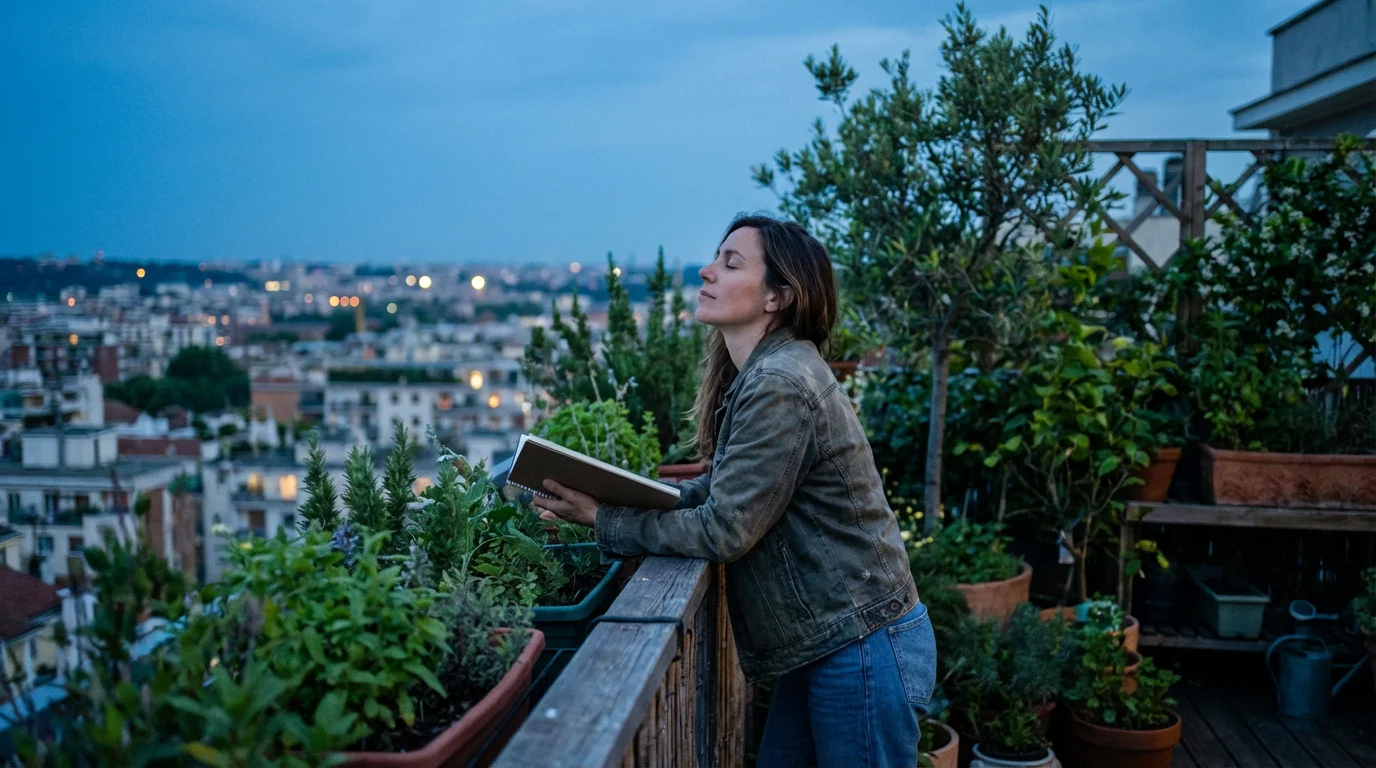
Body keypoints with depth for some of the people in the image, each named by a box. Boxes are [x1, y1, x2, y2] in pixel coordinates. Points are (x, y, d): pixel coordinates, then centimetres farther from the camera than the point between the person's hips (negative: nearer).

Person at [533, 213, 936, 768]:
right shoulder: (760, 374, 8)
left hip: (864, 652, -9)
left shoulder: (779, 386, -23)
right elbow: (719, 486, 10)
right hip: (826, 643, 9)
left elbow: (723, 531, -21)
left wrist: (605, 520, -13)